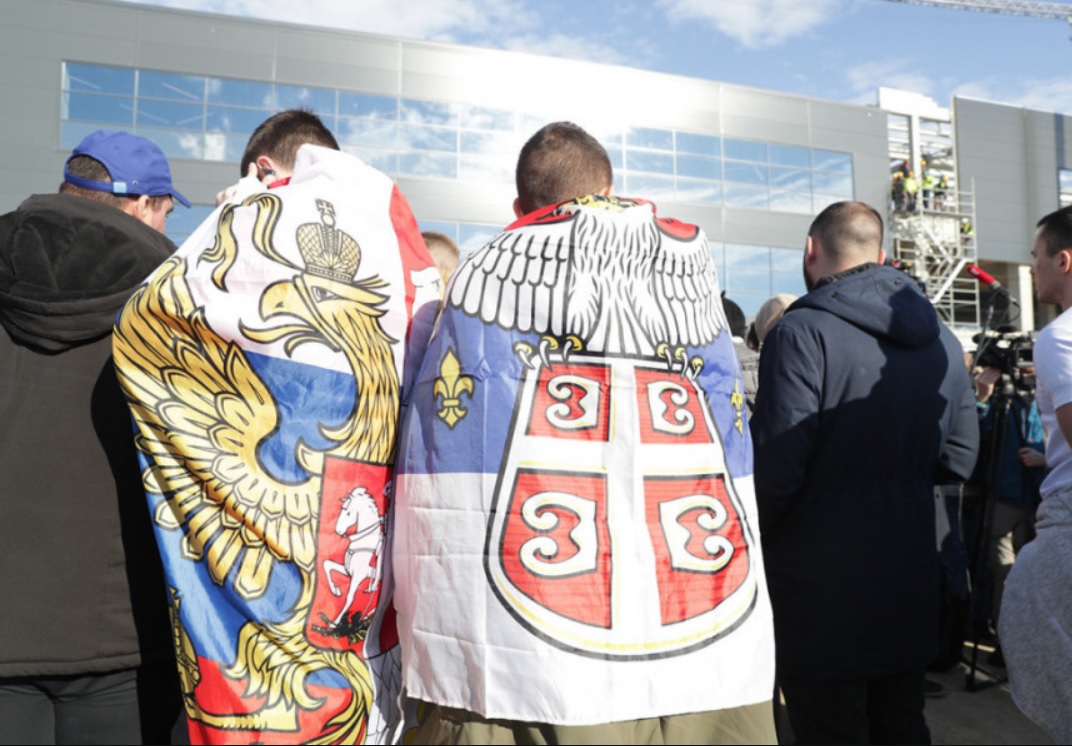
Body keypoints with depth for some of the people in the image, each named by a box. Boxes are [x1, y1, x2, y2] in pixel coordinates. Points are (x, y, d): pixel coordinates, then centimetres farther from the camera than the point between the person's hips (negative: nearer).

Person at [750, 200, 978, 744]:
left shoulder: (802, 332, -16)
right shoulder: (941, 340, 7)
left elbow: (776, 469, -21)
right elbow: (957, 460, 10)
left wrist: (750, 536, -4)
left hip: (823, 594, -7)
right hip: (911, 590, 7)